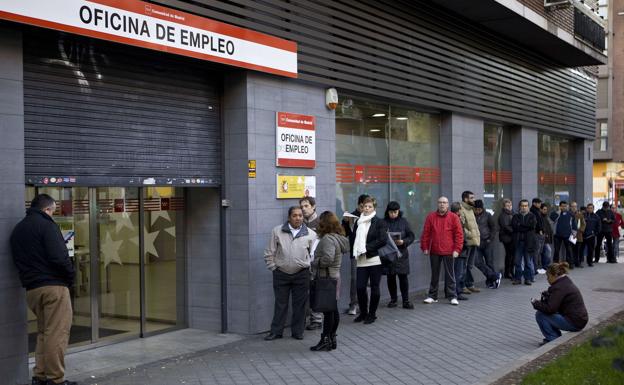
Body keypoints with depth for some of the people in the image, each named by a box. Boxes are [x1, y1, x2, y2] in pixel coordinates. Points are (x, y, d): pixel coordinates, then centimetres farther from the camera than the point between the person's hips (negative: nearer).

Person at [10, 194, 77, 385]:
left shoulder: (17, 230, 16)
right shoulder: (46, 225, -10)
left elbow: (19, 260, 17)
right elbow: (59, 257, -18)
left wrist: (30, 278, 16)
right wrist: (70, 276, -4)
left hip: (31, 289, 8)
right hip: (54, 286, -8)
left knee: (43, 331, 18)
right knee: (57, 333, -4)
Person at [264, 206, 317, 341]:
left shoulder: (310, 234, 0)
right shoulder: (277, 231, -1)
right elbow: (269, 253, 4)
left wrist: (311, 269, 3)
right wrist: (273, 268, 1)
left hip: (301, 274, 0)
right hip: (281, 273, 0)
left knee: (300, 304, 7)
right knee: (280, 304, 7)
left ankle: (297, 331, 19)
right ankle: (276, 331, 16)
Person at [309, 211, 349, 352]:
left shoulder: (328, 239, -18)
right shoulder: (338, 237, 11)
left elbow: (328, 258, -29)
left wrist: (314, 262, -13)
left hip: (326, 278, -10)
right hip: (334, 276, 10)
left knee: (327, 310, -3)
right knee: (333, 309, 14)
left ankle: (326, 340, 4)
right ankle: (332, 339, 23)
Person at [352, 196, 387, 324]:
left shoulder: (379, 222, -3)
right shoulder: (358, 222, 12)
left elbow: (383, 240, -12)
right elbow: (354, 238, 17)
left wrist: (367, 247, -13)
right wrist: (356, 251, 0)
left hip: (375, 259, -4)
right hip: (361, 260, 4)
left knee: (374, 287, 3)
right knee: (360, 287, 0)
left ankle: (372, 314, 15)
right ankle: (363, 312, 19)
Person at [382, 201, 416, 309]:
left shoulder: (403, 222, 3)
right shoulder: (383, 222, 1)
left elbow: (411, 236, 2)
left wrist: (403, 242, -15)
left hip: (401, 253, 0)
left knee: (403, 277, -1)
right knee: (390, 277, 8)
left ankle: (406, 300, 4)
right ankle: (393, 299, 20)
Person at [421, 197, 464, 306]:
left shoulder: (454, 217, -1)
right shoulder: (431, 217, 4)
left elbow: (459, 234, -3)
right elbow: (425, 233, 5)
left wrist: (457, 249, -9)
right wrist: (425, 247, 0)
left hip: (448, 251, -2)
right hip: (434, 251, 2)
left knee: (450, 274, 3)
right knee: (434, 274, 11)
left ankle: (452, 296, 9)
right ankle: (432, 296, 18)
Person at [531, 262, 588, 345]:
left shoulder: (559, 287, -19)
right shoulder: (566, 282, 13)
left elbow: (550, 308, -22)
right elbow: (554, 302, 19)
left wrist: (536, 304, -7)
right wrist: (541, 302, 4)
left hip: (574, 323, -10)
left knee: (540, 315, -10)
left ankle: (553, 339, -4)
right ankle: (556, 337, 19)